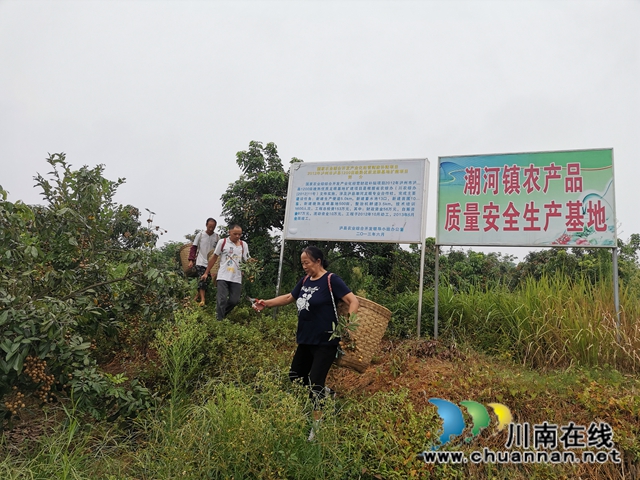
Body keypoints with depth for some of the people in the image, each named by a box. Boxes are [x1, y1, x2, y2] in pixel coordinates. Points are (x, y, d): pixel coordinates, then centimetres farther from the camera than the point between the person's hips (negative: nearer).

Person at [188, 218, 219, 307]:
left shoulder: (217, 237, 4)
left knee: (207, 281, 1)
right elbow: (193, 247, 3)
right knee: (202, 280, -13)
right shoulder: (200, 235, 0)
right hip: (200, 262, -2)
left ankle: (197, 296, 19)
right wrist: (191, 260, -5)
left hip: (211, 263, 2)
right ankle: (202, 300, -13)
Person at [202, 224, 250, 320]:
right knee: (222, 300, -6)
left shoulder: (244, 245, 8)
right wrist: (206, 273, 8)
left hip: (236, 278, 3)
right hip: (223, 277, -3)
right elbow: (214, 257, 7)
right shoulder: (222, 242, 1)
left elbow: (247, 261, 6)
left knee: (234, 300, 3)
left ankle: (220, 313, 27)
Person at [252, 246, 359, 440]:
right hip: (305, 340, 8)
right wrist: (266, 303, 14)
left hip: (325, 343, -8)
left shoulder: (331, 280, -14)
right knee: (295, 377, 16)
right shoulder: (305, 280, 8)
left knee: (314, 384, -8)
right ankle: (325, 394, 36)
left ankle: (318, 427, 8)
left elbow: (354, 301, -19)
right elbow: (289, 297, 21)